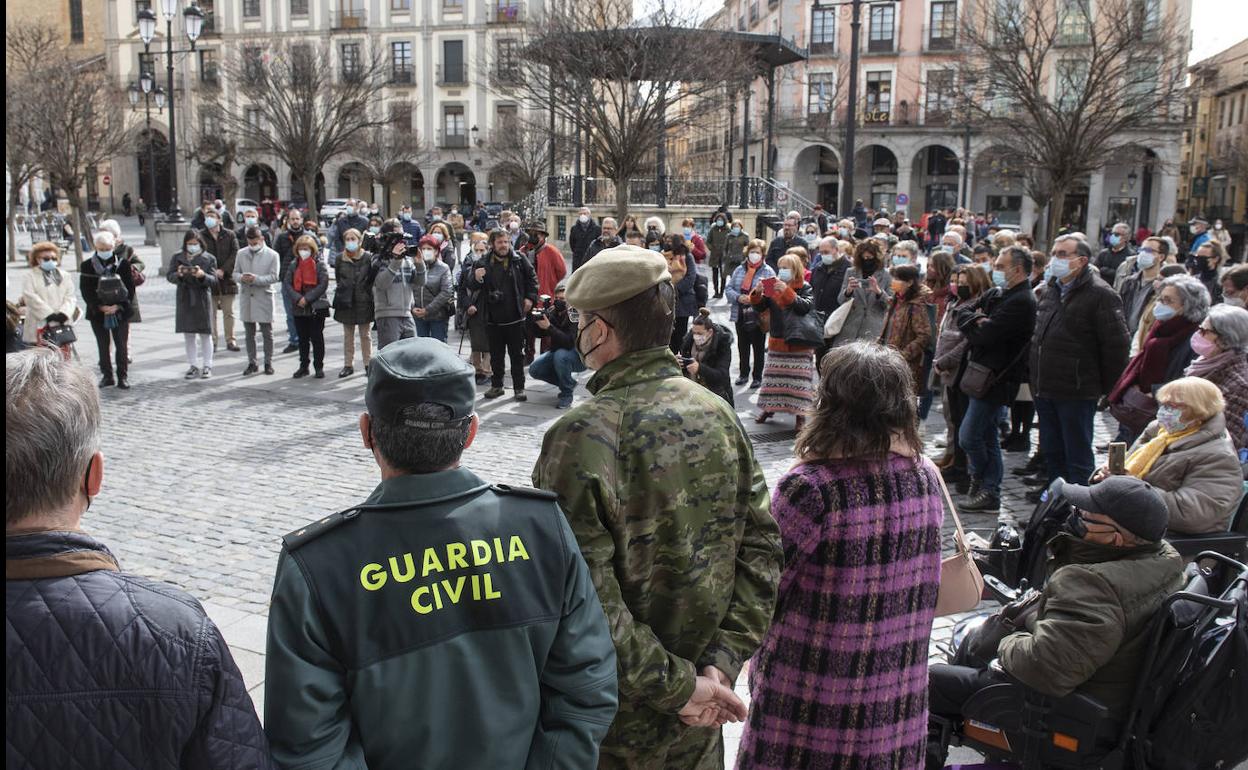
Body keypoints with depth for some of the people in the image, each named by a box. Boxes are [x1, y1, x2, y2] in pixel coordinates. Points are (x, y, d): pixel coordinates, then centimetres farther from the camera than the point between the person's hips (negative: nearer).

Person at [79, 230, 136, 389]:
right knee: (103, 346, 7)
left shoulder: (123, 264, 0)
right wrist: (101, 307, -14)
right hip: (97, 312, 1)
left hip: (120, 312, -1)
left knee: (122, 346, 0)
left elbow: (130, 289, -1)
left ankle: (122, 376, 8)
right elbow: (86, 291, -2)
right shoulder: (86, 266, 1)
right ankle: (107, 376, 16)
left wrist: (117, 306, -13)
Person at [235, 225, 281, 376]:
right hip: (246, 298, 3)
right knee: (249, 333, 9)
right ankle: (252, 362, 19)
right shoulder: (241, 254, 7)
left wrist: (256, 279, -21)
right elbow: (235, 273, 9)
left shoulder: (272, 255, -4)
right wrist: (242, 277, -14)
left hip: (264, 298, -3)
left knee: (267, 333, 5)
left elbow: (274, 277, -9)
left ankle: (268, 362, 15)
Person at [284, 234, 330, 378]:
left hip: (317, 307, -4)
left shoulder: (320, 264, -4)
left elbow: (323, 284, -11)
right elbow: (287, 282, 2)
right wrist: (298, 298, -12)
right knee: (303, 338, 10)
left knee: (317, 337, 0)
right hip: (299, 308, 4)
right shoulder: (294, 265, 7)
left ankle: (319, 366, 9)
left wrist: (307, 298, -15)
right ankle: (303, 366, 19)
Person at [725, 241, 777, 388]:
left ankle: (757, 377, 15)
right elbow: (728, 289, 5)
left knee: (758, 347, 5)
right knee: (742, 346, 14)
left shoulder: (768, 271, -4)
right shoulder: (739, 270, 8)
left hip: (758, 316, -4)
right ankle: (744, 374, 28)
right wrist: (738, 297, -13)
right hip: (741, 314, 4)